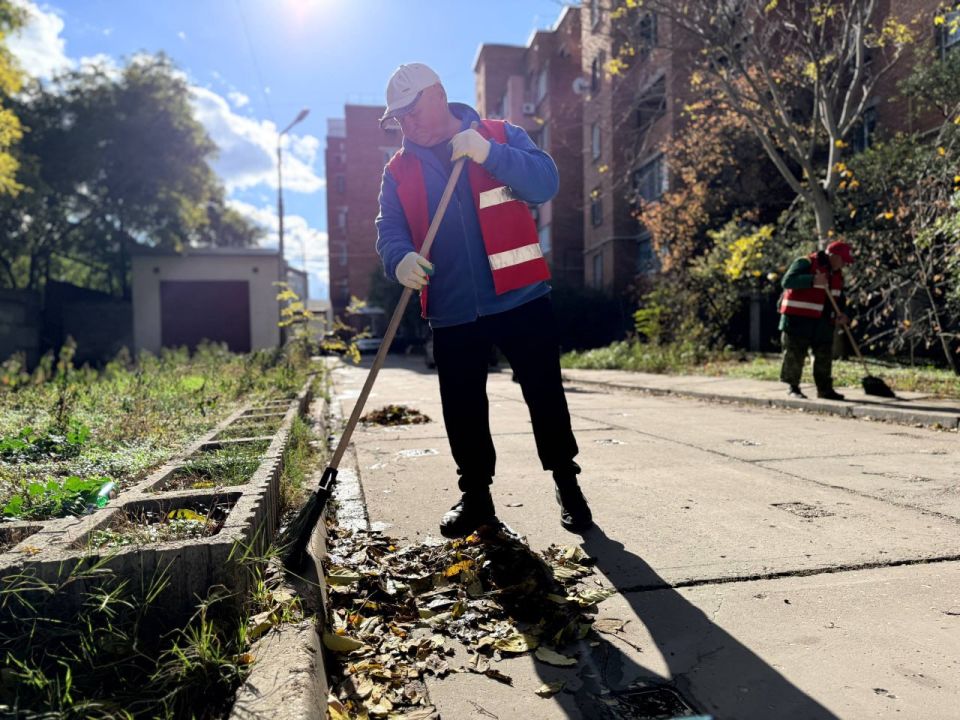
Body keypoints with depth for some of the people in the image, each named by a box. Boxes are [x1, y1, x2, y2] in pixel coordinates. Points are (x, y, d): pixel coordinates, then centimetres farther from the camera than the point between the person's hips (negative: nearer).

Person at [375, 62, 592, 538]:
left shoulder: (501, 136, 5)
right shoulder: (398, 171, 10)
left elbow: (545, 183, -8)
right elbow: (389, 230, 0)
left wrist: (488, 153, -21)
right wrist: (400, 259, -23)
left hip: (520, 299, -2)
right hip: (450, 312, 3)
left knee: (545, 396, 4)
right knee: (462, 411, 8)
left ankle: (567, 485, 24)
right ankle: (475, 496, 26)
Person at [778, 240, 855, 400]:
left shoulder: (837, 274, 17)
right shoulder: (805, 263, -8)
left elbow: (839, 298, 23)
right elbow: (787, 281, -21)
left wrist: (839, 314, 4)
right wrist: (812, 280, -29)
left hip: (823, 323, 8)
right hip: (797, 320, -7)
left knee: (824, 356, 8)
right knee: (795, 355, -2)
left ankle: (825, 388, 18)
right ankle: (793, 387, 9)